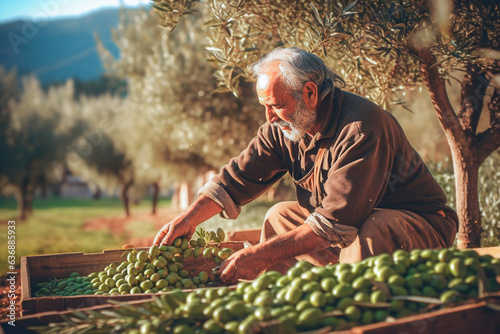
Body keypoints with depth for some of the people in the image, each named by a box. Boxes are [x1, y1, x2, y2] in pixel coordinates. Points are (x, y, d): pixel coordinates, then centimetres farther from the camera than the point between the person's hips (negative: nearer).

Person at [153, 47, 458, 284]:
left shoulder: (362, 128, -29)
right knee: (280, 216, 2)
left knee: (371, 233, -37)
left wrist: (262, 255, -31)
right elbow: (238, 177, 0)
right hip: (347, 225, 7)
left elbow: (336, 221, -32)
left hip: (420, 224, -7)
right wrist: (190, 218, -13)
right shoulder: (283, 128, -4)